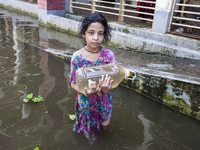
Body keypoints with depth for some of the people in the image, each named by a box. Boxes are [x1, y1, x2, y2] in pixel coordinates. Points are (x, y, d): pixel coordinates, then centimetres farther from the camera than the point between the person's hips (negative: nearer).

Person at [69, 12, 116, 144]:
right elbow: (74, 83, -12)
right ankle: (89, 134, 53)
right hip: (85, 101, 0)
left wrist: (106, 89, -39)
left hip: (103, 101, 1)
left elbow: (109, 88, -15)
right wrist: (86, 93, -32)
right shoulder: (77, 56, -19)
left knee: (105, 123, 20)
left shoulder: (109, 55, -17)